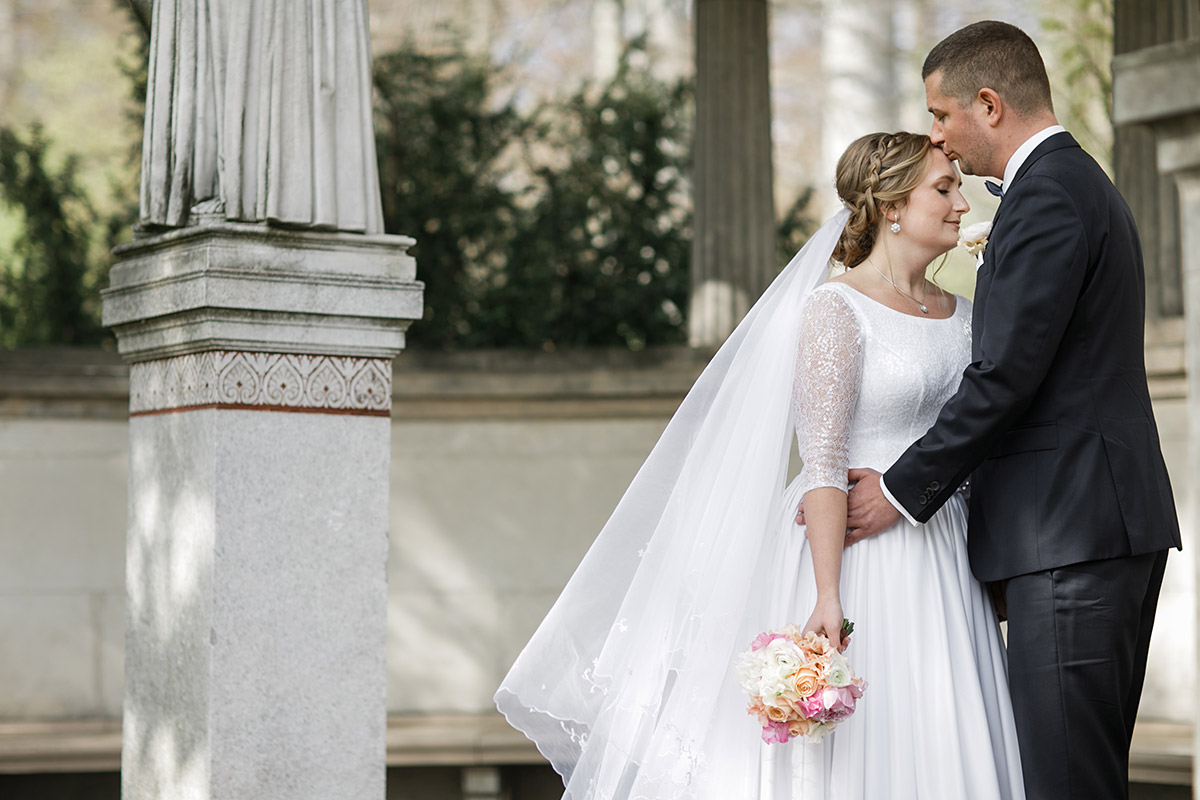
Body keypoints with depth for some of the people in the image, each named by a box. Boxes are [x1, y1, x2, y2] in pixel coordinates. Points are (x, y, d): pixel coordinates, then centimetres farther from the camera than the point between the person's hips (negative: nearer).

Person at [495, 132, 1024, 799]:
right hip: (861, 555, -6)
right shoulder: (836, 310, -8)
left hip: (946, 568, 7)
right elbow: (824, 462, -14)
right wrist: (828, 595, -21)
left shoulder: (963, 316, 12)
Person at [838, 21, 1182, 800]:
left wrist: (904, 491, -9)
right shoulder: (1084, 183, 21)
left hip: (1070, 534, -11)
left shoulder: (1045, 194, -12)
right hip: (1113, 528, 11)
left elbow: (1006, 376, -18)